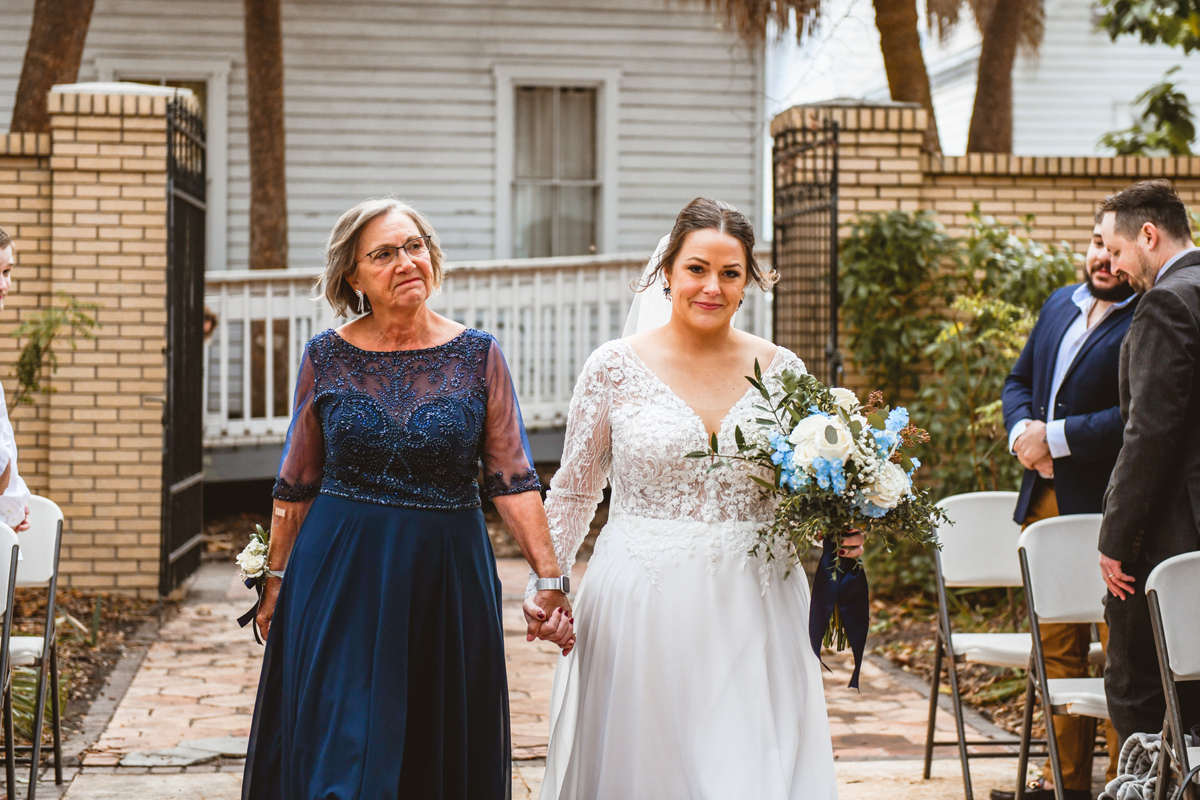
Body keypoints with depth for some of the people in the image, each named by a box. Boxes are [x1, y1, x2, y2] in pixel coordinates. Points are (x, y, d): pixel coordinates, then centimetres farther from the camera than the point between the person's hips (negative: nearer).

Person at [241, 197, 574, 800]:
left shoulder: (477, 355, 0)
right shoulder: (327, 358, 1)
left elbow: (513, 479, -4)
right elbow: (297, 484, 8)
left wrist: (550, 578, -11)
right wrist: (275, 581, 8)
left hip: (448, 581, 1)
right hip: (342, 580, 0)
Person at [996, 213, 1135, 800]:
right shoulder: (1061, 304, 14)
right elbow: (1019, 380, 20)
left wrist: (1056, 438, -18)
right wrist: (1023, 431, -1)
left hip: (1109, 509, -8)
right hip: (1046, 499, 8)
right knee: (1057, 646, 14)